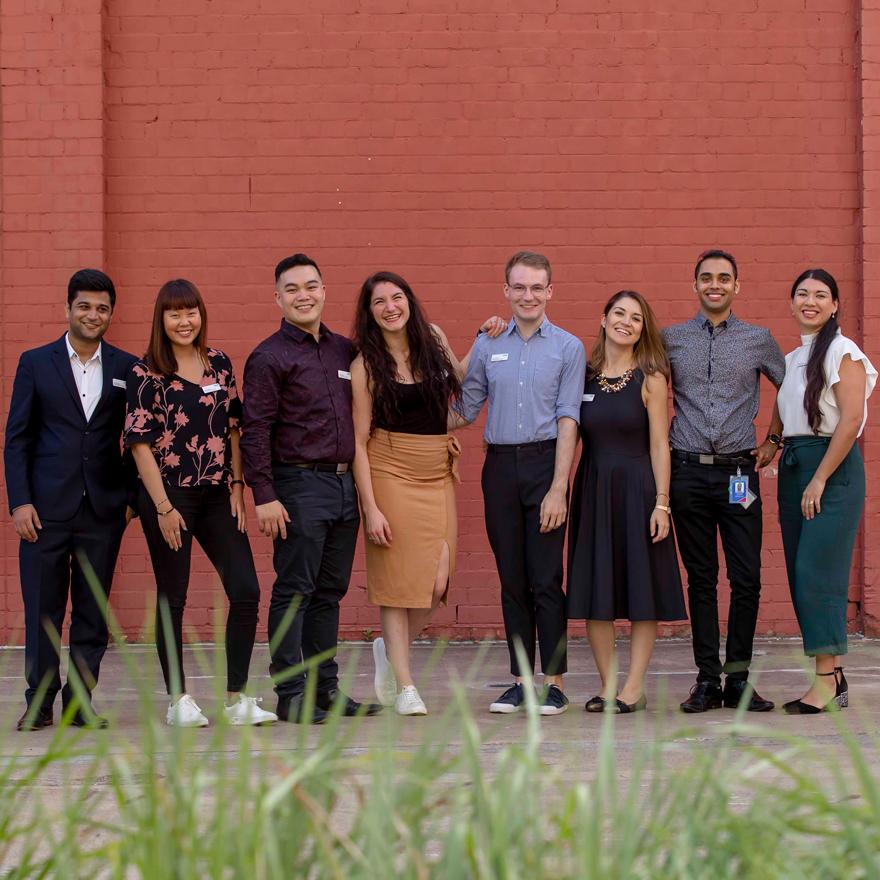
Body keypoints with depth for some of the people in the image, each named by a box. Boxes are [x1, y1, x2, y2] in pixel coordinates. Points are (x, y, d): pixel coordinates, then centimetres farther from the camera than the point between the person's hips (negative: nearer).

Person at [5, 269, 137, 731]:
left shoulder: (127, 369, 7)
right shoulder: (36, 363, 4)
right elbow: (17, 438, 3)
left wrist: (134, 496, 2)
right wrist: (20, 501, -5)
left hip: (103, 509, 1)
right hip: (47, 507, -1)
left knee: (93, 613, 5)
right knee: (42, 612, 2)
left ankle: (80, 700, 13)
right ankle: (40, 701, 11)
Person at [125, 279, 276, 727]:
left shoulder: (220, 364, 8)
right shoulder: (146, 373, -6)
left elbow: (232, 429, 12)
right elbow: (141, 443, -7)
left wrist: (236, 487, 3)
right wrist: (164, 507, -11)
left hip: (217, 495, 4)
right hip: (168, 495, -4)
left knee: (246, 591, -3)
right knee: (171, 599, 3)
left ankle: (237, 698, 4)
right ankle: (178, 700, 12)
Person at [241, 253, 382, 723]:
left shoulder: (344, 350, 13)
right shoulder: (269, 357, -5)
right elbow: (255, 431, -10)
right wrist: (264, 496, -16)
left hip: (344, 485, 6)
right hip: (299, 485, -6)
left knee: (330, 592, 11)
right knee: (294, 593, -3)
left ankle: (326, 688, 17)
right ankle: (291, 694, 0)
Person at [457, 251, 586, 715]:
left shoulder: (567, 348, 1)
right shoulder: (487, 346, 10)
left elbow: (567, 419, -5)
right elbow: (465, 407, 13)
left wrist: (559, 488, -12)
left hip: (544, 462, -3)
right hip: (500, 465, 3)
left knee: (546, 579, -5)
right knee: (511, 580, 7)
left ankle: (554, 682, 1)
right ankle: (520, 679, 13)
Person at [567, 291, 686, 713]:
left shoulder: (650, 379, -1)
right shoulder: (584, 375, 6)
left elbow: (659, 445, -4)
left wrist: (661, 503, -11)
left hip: (637, 489, -3)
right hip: (592, 489, 3)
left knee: (641, 588, -1)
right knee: (594, 591, 3)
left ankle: (633, 689, 5)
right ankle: (608, 685, 12)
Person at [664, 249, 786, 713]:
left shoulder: (758, 340, 7)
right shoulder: (671, 340, 8)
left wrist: (774, 440, 11)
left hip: (739, 472, 0)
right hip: (688, 472, 0)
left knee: (746, 579, -5)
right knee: (701, 579, 4)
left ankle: (738, 679, 3)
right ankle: (707, 679, 8)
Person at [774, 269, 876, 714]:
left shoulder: (842, 352, -7)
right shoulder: (790, 359, 17)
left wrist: (820, 480, -17)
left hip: (833, 468, -8)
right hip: (792, 467, 8)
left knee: (817, 572, -12)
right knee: (800, 574, 4)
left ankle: (826, 683, -9)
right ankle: (832, 678, 9)